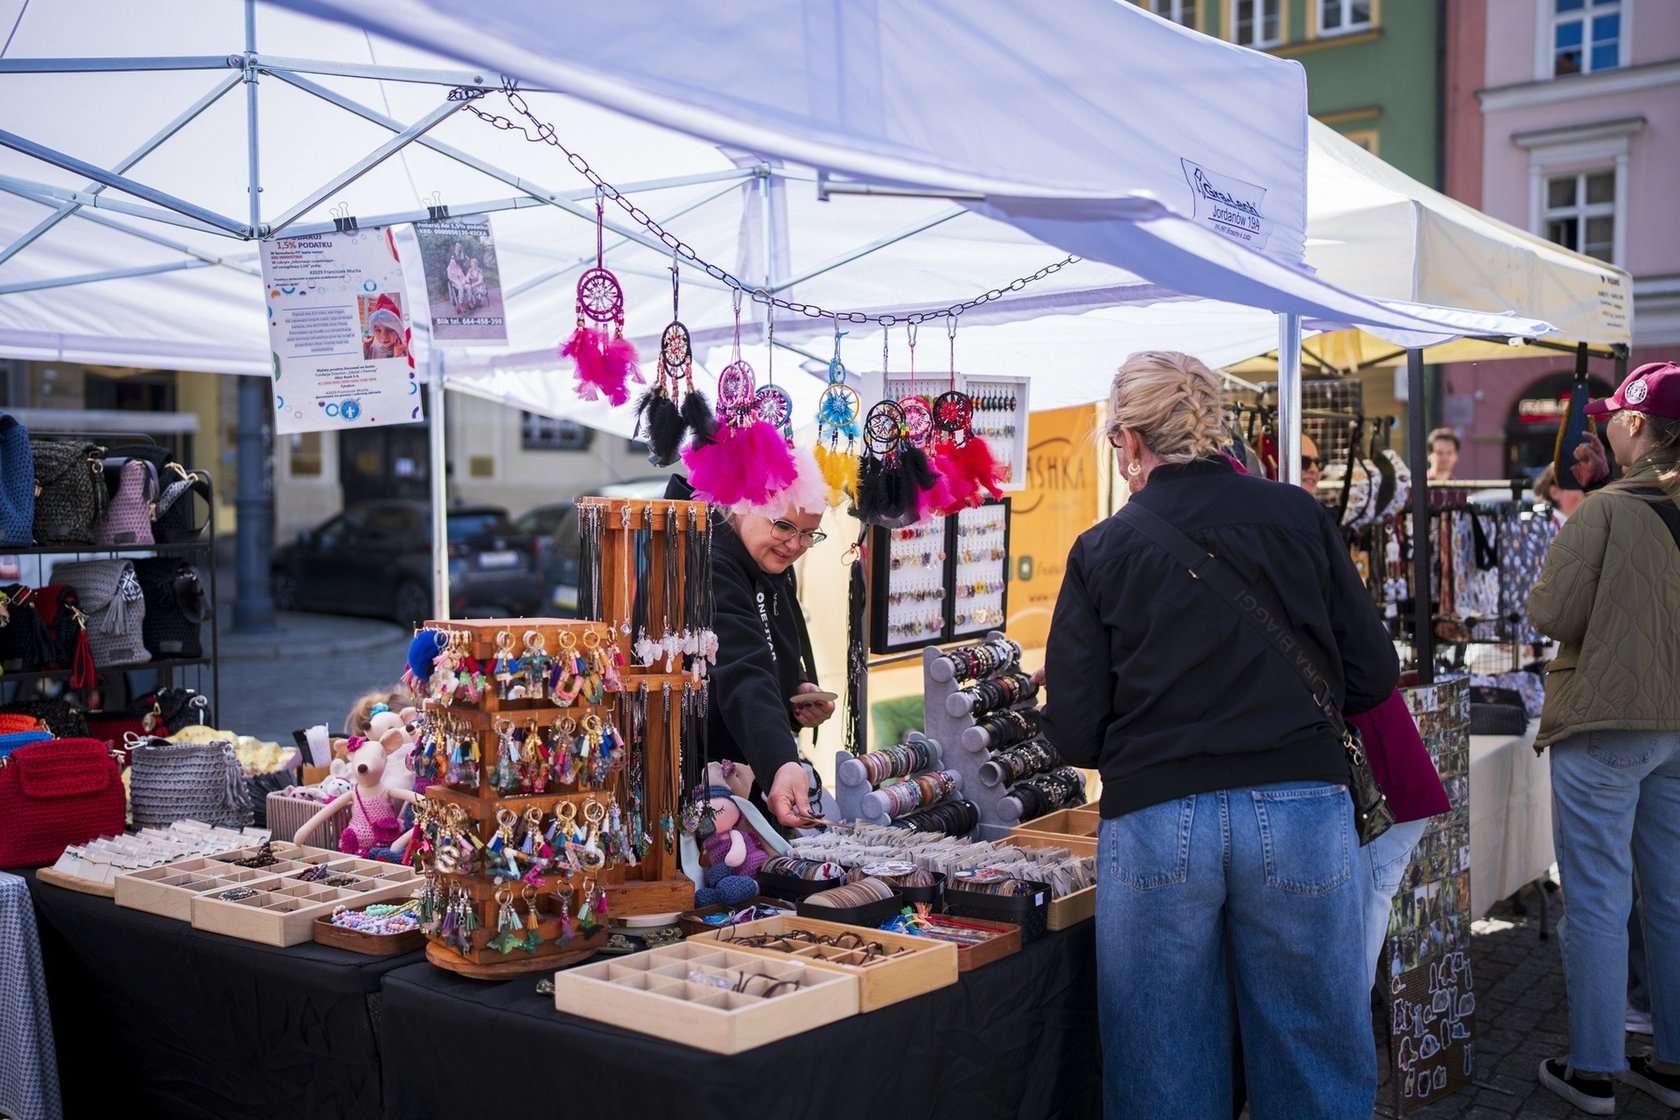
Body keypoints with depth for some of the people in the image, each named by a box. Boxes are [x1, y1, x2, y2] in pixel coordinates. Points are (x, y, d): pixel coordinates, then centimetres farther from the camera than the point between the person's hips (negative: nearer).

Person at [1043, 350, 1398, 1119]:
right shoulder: (1298, 517, 4)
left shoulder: (1102, 550, 0)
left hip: (1155, 821, -1)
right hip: (1301, 809, 1)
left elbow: (1073, 735, -2)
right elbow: (1372, 676, 7)